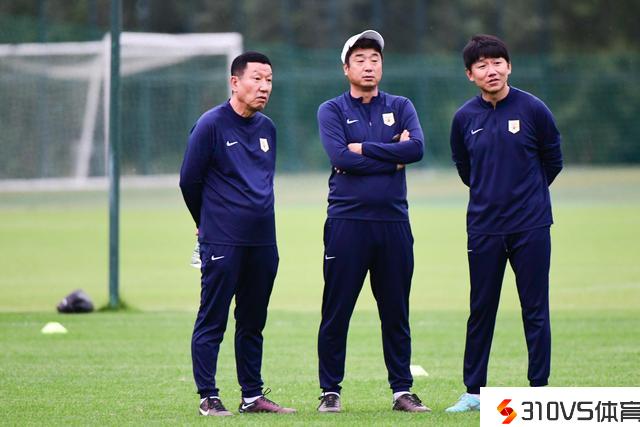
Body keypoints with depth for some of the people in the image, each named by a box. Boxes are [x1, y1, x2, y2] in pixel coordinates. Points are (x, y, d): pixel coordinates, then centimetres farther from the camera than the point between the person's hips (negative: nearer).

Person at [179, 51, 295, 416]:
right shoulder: (212, 125, -7)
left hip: (263, 241, 6)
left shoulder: (267, 128, 12)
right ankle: (208, 398, 0)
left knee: (253, 323, 11)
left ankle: (253, 396, 17)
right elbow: (190, 181, -2)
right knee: (212, 322, -3)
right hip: (223, 244, -6)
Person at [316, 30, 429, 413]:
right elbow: (341, 158, -12)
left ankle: (402, 389, 13)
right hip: (347, 222, -2)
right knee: (336, 312, 0)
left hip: (394, 222, 2)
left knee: (396, 312, 7)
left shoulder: (400, 107, 12)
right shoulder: (332, 111, 5)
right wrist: (392, 156, -7)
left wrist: (364, 148, -8)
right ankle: (330, 391, 7)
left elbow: (417, 148, -7)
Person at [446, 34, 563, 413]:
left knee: (535, 310, 0)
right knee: (481, 311, 7)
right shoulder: (465, 118, 2)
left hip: (531, 225, -2)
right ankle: (474, 391, 15)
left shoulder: (533, 110, -5)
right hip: (484, 227, 2)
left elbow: (552, 161, 8)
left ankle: (540, 390, 5)